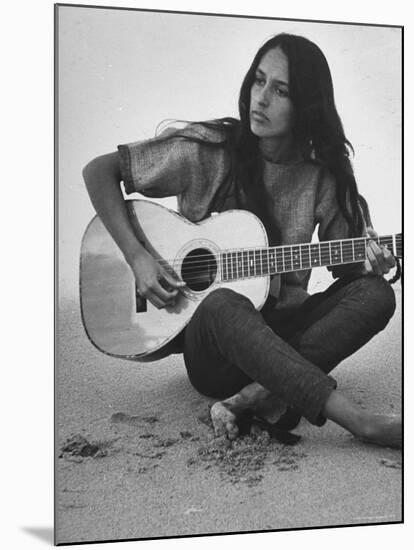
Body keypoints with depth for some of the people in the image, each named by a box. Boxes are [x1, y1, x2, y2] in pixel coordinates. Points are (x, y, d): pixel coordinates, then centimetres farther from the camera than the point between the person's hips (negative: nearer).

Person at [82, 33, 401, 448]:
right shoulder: (206, 152, -8)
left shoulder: (322, 177, 0)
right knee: (222, 305, -37)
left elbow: (342, 262, 9)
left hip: (282, 330, 4)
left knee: (376, 294, -20)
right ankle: (361, 422, -37)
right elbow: (99, 171, -4)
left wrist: (369, 264, -16)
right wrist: (136, 256, -15)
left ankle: (253, 398, -30)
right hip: (208, 345, -3)